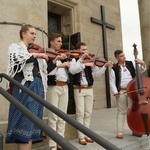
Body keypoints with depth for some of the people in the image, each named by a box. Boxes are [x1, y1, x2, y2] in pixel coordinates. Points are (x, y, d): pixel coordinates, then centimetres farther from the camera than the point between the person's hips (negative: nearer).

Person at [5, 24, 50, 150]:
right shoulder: (15, 47, 4)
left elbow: (45, 69, 16)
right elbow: (16, 58, -20)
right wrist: (36, 55, -18)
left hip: (38, 86, 6)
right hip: (24, 85, -6)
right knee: (25, 119, -6)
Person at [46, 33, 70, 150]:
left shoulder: (62, 55, 18)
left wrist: (66, 64, -3)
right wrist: (56, 59, -22)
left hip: (64, 87, 6)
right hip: (53, 87, -6)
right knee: (53, 117, -3)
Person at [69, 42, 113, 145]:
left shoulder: (90, 61, 9)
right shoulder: (74, 60, 1)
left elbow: (97, 73, 2)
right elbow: (72, 70, -20)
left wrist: (105, 66, -12)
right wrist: (83, 62, -23)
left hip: (89, 89, 4)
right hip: (79, 89, -4)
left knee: (88, 113, 8)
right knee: (80, 113, -2)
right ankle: (81, 136, 6)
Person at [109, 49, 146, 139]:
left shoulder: (131, 64, 6)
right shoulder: (114, 69, 0)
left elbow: (142, 70, 8)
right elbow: (112, 82, 0)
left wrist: (142, 63, -11)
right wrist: (115, 92, -10)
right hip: (121, 92, -2)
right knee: (121, 112, 4)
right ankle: (120, 131, 10)